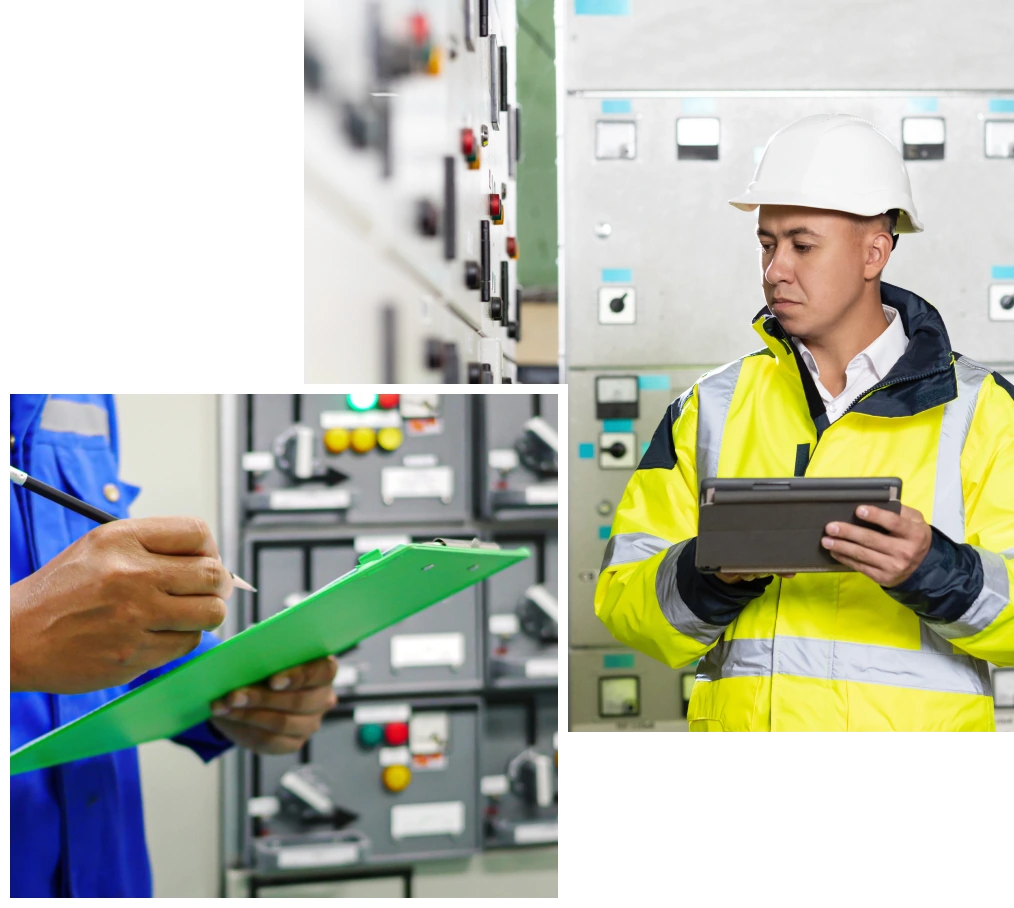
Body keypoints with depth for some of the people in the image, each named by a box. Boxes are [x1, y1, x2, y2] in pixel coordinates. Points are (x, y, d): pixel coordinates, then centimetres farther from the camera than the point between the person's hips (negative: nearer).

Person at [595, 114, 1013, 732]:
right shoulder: (712, 408, 15)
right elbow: (623, 598, 8)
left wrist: (932, 571, -17)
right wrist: (709, 574, -10)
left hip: (913, 718, -2)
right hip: (739, 718, 3)